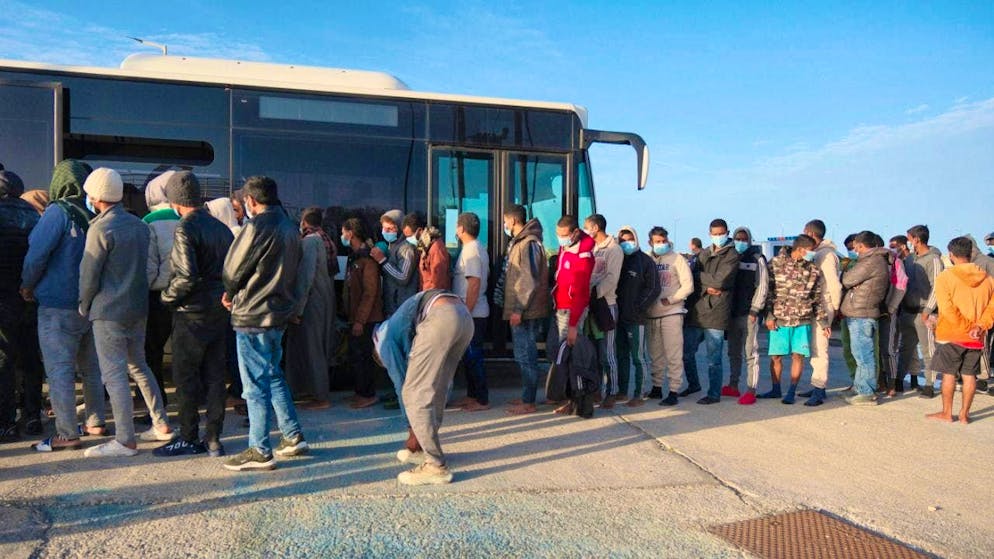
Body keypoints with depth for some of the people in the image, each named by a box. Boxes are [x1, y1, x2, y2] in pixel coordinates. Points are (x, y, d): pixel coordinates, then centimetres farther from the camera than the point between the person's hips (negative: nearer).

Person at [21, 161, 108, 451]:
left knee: (59, 370, -1)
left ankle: (67, 435, 1)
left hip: (58, 306, -6)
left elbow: (37, 252, -17)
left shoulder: (58, 211, -12)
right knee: (90, 366, 16)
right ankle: (95, 422, 26)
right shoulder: (95, 214, 4)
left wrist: (28, 285, -1)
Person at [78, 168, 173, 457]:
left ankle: (125, 441, 3)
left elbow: (89, 274, -11)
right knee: (138, 366, 18)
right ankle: (161, 425, 22)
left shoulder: (100, 229, -15)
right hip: (138, 308, 8)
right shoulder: (139, 225, 8)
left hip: (109, 312, -8)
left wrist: (84, 307, 4)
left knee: (114, 374, -1)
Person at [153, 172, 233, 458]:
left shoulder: (185, 229, -14)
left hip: (192, 313, -7)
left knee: (186, 377, 4)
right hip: (220, 312, 7)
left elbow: (187, 276, -23)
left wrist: (168, 296, -7)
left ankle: (188, 439, 11)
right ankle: (213, 439, 16)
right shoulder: (222, 228, 10)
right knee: (214, 376, 10)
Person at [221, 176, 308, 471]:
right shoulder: (290, 228, 10)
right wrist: (239, 293, 11)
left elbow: (233, 270, -10)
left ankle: (260, 452, 7)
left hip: (253, 316, -9)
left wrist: (230, 293, 12)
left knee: (256, 385, -1)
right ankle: (293, 437, 23)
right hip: (280, 312, 9)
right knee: (274, 377, 20)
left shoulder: (258, 227, -16)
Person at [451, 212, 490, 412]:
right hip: (475, 312, 10)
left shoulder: (470, 251, -17)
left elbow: (474, 284, -23)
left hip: (472, 314, -10)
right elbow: (485, 275, 18)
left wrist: (466, 313, -21)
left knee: (473, 357, -3)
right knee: (470, 356, 16)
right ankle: (472, 395, 25)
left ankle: (482, 400, 5)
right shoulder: (478, 248, 13)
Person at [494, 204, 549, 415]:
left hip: (526, 312, -10)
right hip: (520, 310, 10)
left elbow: (530, 281, -21)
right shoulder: (519, 242, 16)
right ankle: (527, 396, 25)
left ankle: (529, 403, 2)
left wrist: (519, 310, -21)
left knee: (526, 356, -4)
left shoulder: (528, 244, -15)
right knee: (526, 355, 15)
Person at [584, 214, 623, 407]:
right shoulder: (592, 249, 16)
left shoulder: (613, 249, -5)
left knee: (607, 351, -4)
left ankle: (612, 392, 4)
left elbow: (611, 278, -15)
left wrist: (595, 293, -22)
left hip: (606, 304, -7)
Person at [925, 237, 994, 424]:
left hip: (950, 335, -4)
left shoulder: (945, 277, -9)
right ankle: (964, 414, 14)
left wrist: (968, 326, -11)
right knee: (970, 375, 9)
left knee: (949, 374, 5)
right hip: (976, 338, 4)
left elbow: (947, 309, -17)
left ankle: (947, 413, 11)